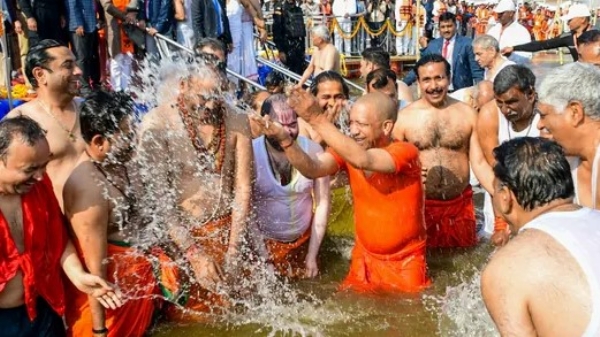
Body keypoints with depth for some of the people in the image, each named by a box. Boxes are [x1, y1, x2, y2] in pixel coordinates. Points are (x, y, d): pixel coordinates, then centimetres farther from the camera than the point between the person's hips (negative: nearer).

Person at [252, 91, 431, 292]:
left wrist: (318, 120, -43)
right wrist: (285, 140, -41)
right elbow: (312, 169, -25)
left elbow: (362, 160, -39)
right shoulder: (347, 150, -6)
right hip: (364, 259, 4)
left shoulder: (405, 152, -20)